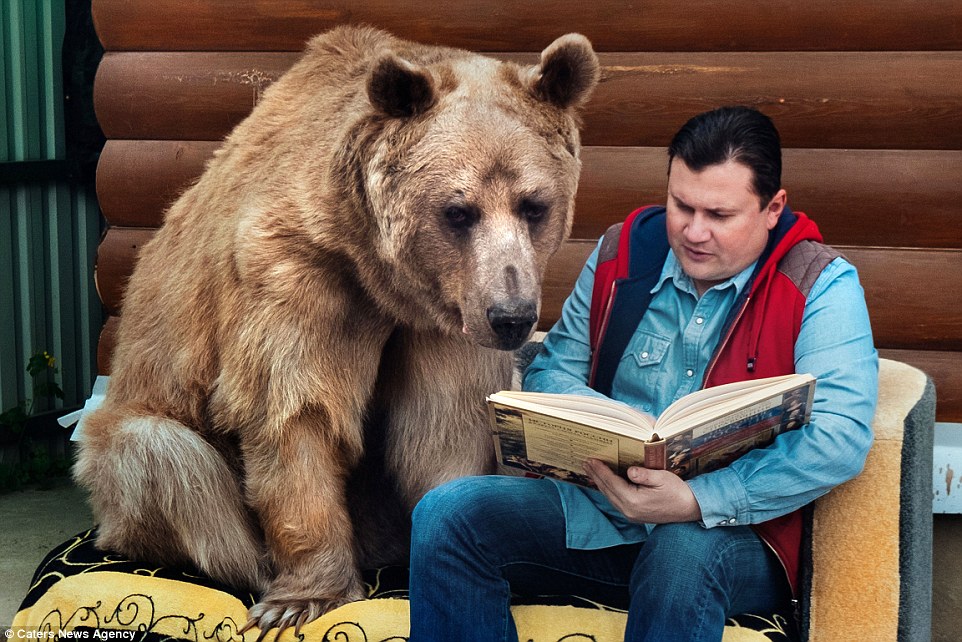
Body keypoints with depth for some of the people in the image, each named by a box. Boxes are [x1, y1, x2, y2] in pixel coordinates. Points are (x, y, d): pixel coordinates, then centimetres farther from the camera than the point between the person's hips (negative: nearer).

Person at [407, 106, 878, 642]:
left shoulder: (821, 288, -7)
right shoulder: (625, 251, 8)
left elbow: (841, 440, -20)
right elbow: (554, 369, 14)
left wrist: (697, 501, -29)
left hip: (732, 533, -4)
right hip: (594, 509, 5)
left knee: (686, 550, -40)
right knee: (446, 513, -19)